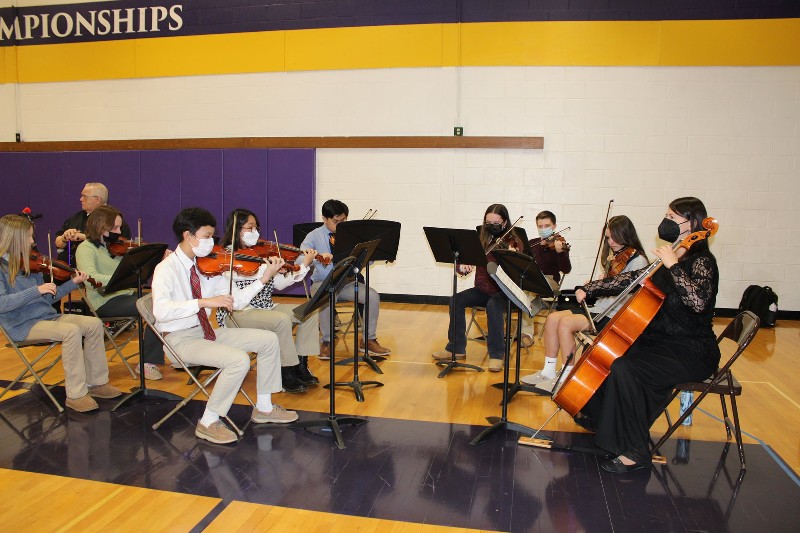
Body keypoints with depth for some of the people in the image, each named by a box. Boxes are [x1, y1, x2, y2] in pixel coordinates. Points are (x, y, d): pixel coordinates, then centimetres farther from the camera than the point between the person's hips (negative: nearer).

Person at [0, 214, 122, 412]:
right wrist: (36, 290, -28)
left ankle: (96, 382, 0)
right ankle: (76, 394, -22)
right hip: (22, 325, -7)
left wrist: (73, 282, 8)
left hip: (47, 316, 7)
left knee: (94, 324, -8)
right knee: (71, 331, -30)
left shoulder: (28, 265, 12)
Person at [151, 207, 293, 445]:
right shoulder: (167, 268, -16)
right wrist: (204, 301, -39)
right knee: (239, 360, -28)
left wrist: (264, 278, -8)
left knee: (268, 339, 2)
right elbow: (161, 310, -33)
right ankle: (208, 422, -9)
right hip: (181, 339, -8)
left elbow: (237, 301, 3)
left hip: (206, 331, 8)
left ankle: (264, 408, 14)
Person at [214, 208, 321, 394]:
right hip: (238, 313, -7)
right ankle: (287, 374, -14)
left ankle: (300, 366, 1)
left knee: (309, 312, -5)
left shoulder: (259, 253, 11)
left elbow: (279, 283, 6)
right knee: (282, 320, -31)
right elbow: (240, 274, -28)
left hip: (265, 307, 8)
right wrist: (268, 270, -43)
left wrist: (304, 265, -2)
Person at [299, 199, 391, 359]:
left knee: (373, 296, -20)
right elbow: (299, 259, -17)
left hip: (346, 282, 3)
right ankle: (326, 342, -13)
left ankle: (369, 339, -1)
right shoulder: (314, 236, -2)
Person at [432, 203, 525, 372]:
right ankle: (456, 348, -7)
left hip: (504, 291, -4)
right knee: (456, 300, -20)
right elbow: (464, 260, 5)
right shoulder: (482, 240, 6)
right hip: (483, 289, 4)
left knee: (493, 306, -35)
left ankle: (497, 354, -21)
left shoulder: (514, 243, -6)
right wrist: (463, 265, -19)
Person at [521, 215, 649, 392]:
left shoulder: (637, 261, -9)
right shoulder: (615, 257, 16)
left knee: (565, 323, -24)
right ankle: (549, 371, -2)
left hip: (615, 317, -8)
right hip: (599, 308, 8)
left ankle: (568, 377, -13)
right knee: (553, 318, -8)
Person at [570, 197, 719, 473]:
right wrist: (589, 289, 9)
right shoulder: (671, 259, 10)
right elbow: (630, 279, 15)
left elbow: (698, 301, -34)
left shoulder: (702, 262, -15)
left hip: (691, 352, -9)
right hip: (661, 340, 9)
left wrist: (673, 266, -30)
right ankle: (595, 416, 27)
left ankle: (634, 452, -19)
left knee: (624, 369, -30)